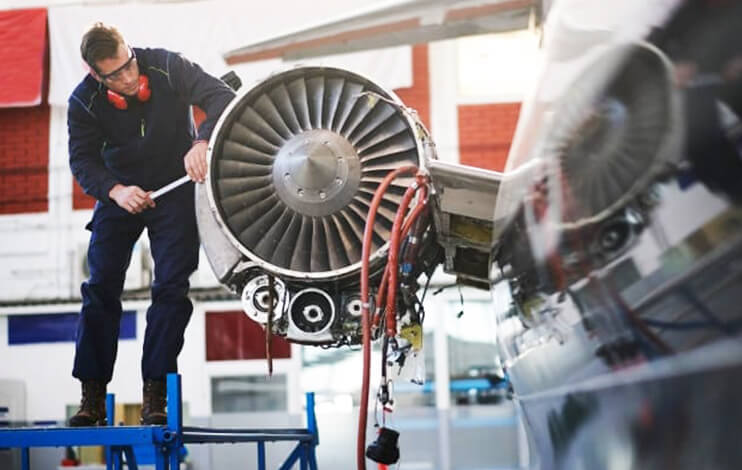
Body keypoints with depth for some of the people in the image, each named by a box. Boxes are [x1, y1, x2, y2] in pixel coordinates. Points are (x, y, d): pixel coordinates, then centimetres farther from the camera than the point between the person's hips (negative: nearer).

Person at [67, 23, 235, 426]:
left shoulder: (166, 68, -20)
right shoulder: (84, 102, -14)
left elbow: (222, 97, -23)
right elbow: (82, 159, -12)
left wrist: (201, 142, -41)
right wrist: (116, 191, -31)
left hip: (176, 188, -1)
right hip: (120, 192, 1)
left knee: (171, 288, -7)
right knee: (100, 288, -4)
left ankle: (154, 394, -2)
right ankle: (92, 395, 2)